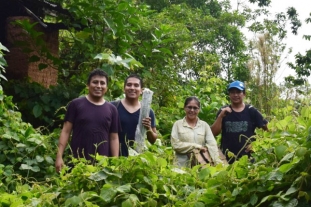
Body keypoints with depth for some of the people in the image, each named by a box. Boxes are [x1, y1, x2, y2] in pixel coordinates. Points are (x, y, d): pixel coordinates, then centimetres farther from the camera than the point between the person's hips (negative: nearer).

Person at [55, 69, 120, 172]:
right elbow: (66, 131, 1)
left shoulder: (111, 109, 8)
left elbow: (114, 138, 9)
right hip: (78, 161, -1)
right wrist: (59, 156, -6)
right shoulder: (76, 104, 2)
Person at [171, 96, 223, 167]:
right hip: (182, 166, -1)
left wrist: (218, 162, -19)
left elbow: (212, 145, -4)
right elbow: (175, 144, -7)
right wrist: (197, 146, -11)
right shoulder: (178, 124, 3)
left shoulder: (204, 125, 7)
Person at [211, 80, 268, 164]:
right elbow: (213, 133, -2)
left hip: (247, 158, -1)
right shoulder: (223, 111, 5)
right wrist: (220, 116, -14)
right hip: (227, 159, 1)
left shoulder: (251, 111, 2)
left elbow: (267, 129, 6)